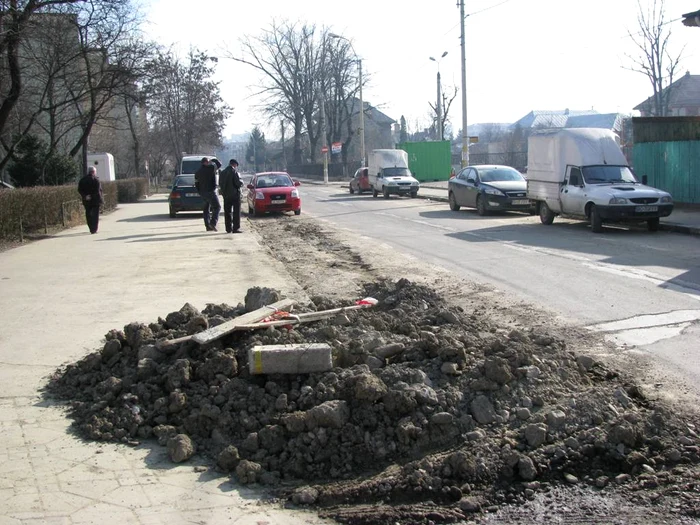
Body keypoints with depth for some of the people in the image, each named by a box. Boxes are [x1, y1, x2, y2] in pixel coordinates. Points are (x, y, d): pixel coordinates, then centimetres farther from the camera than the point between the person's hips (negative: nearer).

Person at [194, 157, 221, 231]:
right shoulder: (210, 167, -10)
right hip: (210, 191, -7)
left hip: (202, 192, 7)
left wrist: (200, 192, 21)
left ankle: (208, 226, 11)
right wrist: (213, 160, 18)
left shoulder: (198, 172, 11)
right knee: (217, 207, -4)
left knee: (206, 209, 12)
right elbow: (219, 164, 3)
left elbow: (196, 183, 15)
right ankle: (213, 223, -19)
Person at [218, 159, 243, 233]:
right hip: (234, 194, -6)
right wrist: (241, 184, 2)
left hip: (226, 195, 6)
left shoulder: (223, 172, 8)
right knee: (236, 212, -1)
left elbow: (220, 184, 11)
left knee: (227, 212, 11)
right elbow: (238, 183, -18)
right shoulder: (234, 172, -13)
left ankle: (228, 229, 11)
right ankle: (236, 228, -5)